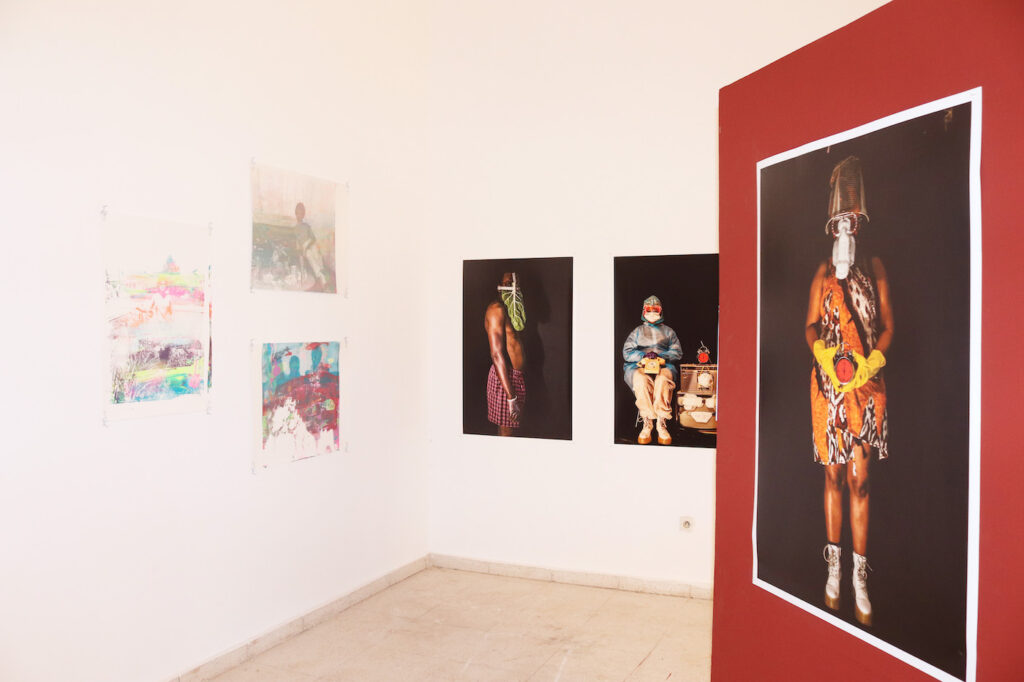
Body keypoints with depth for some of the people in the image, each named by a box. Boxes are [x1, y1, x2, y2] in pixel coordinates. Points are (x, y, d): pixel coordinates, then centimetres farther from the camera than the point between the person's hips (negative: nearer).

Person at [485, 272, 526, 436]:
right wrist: (511, 396, -24)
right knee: (506, 431, -3)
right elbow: (496, 354, -20)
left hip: (517, 375, 9)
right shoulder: (497, 308, -14)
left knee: (509, 430, 13)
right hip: (505, 377, -9)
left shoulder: (512, 308, 16)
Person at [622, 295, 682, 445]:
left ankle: (661, 424, -42)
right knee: (641, 380, -39)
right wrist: (643, 356, -6)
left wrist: (662, 357, -6)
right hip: (638, 365, 0)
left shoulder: (668, 331, 28)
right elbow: (627, 352, 14)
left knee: (663, 380, -39)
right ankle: (647, 423, -39)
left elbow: (677, 352, 14)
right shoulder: (637, 331, 27)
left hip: (664, 365, 0)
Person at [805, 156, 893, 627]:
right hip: (828, 382, 1)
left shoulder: (875, 269, 7)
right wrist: (822, 352, -11)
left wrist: (871, 361, -11)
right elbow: (810, 326, 10)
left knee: (858, 480, -2)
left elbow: (888, 326, 6)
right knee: (833, 477, 7)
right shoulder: (823, 274, 10)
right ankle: (834, 568, 18)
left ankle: (860, 576, 7)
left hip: (865, 384, -1)